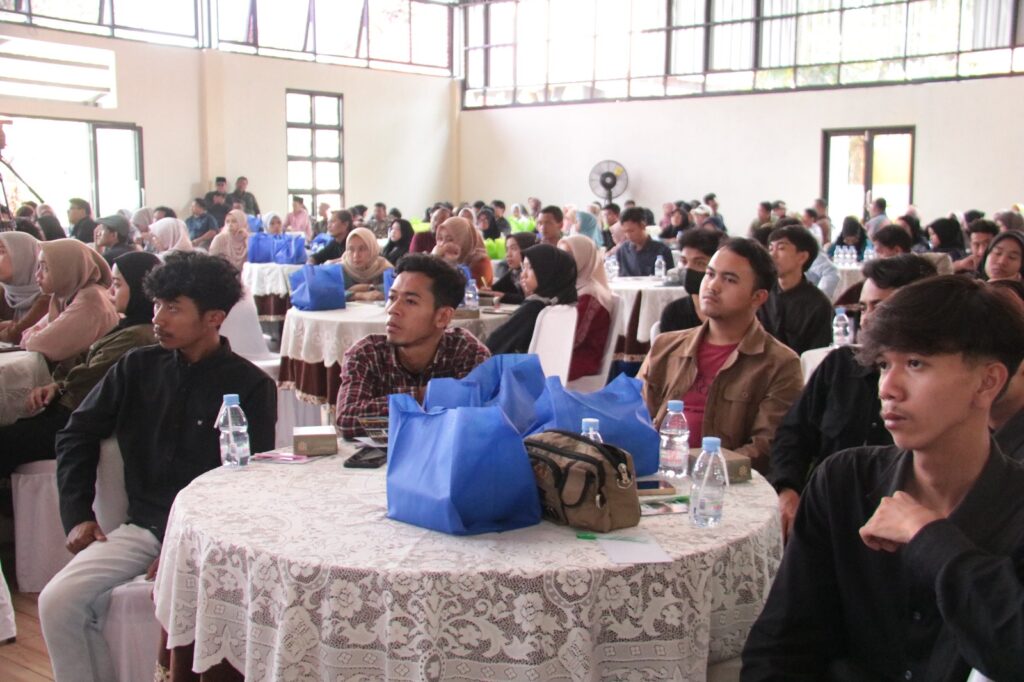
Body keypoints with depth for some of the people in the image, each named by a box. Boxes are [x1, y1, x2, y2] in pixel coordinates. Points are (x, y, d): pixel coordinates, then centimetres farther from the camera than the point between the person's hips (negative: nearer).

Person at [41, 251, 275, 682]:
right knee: (57, 602, -16)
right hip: (144, 527, 4)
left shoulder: (251, 387, -5)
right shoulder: (138, 367, 7)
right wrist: (77, 514, 9)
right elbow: (77, 435, 18)